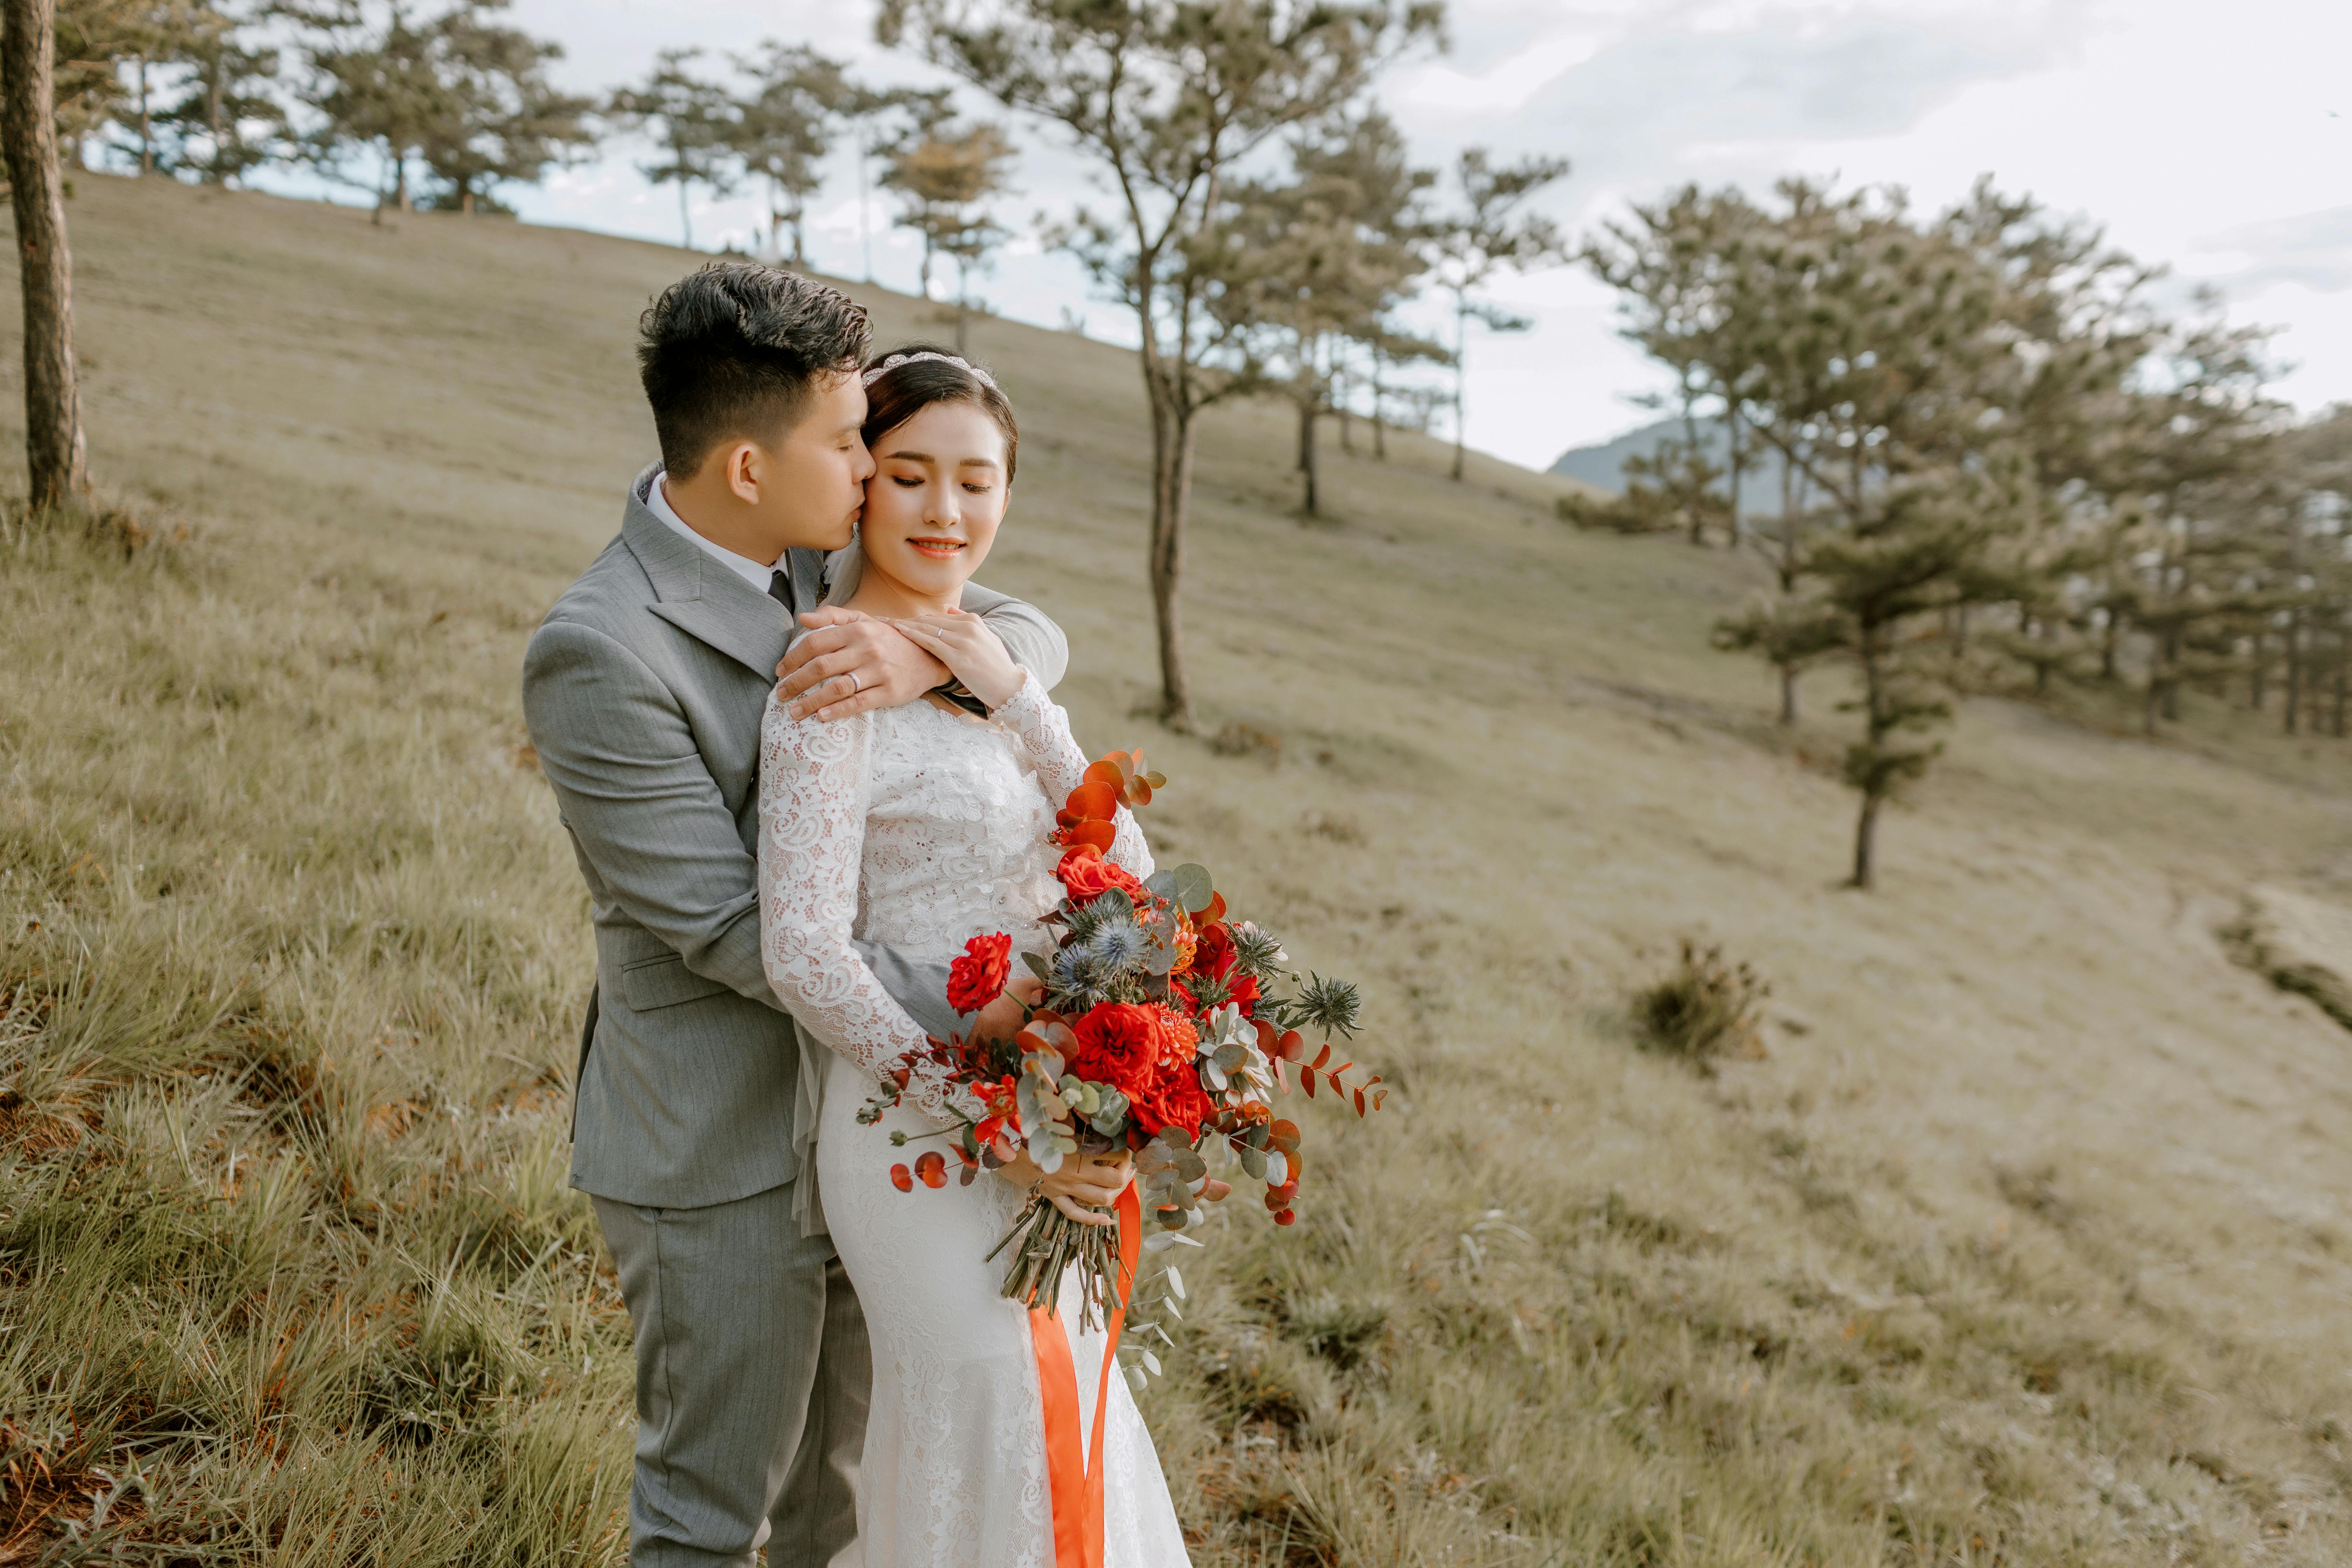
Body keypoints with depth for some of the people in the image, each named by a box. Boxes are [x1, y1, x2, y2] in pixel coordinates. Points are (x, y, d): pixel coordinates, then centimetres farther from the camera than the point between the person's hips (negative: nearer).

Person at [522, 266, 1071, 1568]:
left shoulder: (812, 550, -2)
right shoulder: (598, 653, -24)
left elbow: (1035, 639, -1)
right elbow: (731, 931, -24)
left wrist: (927, 654, -23)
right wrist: (976, 1005, -26)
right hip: (722, 1157, -7)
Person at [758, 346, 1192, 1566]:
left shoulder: (991, 655, 9)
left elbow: (1125, 870, 0)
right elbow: (805, 955, -22)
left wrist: (1012, 694, -12)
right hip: (927, 1139, -8)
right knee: (1010, 1467, 2)